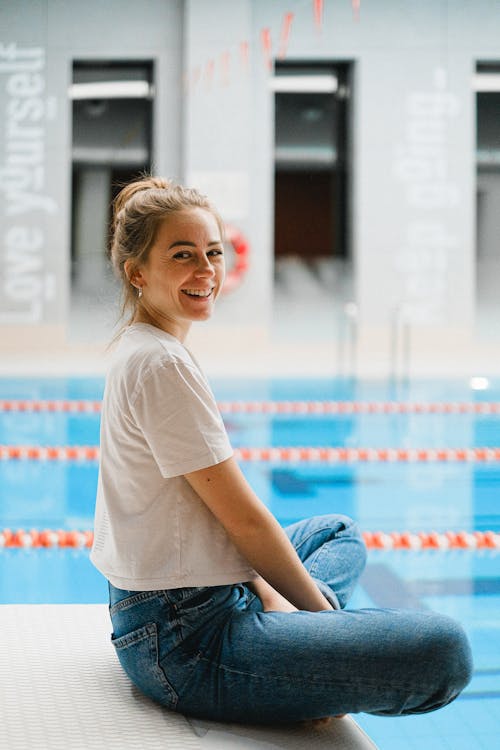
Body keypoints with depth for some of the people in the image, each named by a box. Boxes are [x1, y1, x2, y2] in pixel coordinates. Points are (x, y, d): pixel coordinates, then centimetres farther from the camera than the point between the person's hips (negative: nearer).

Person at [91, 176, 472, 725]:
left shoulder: (139, 351, 14)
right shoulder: (162, 364, -17)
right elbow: (243, 516, -14)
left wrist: (269, 593, 8)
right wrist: (319, 606, -3)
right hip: (187, 641, -11)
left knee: (340, 533, 35)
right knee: (444, 651, -23)